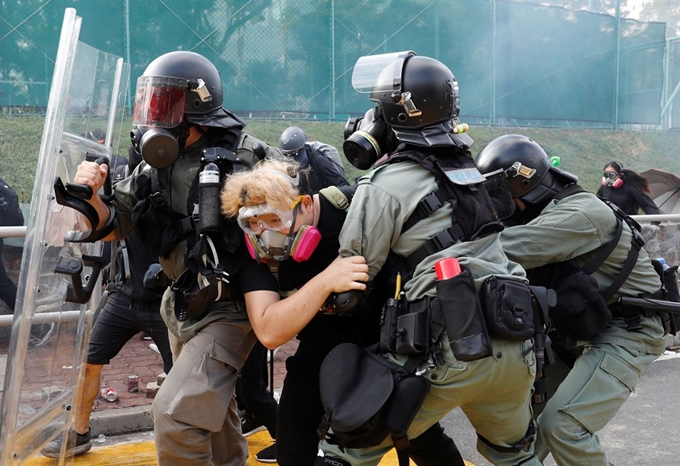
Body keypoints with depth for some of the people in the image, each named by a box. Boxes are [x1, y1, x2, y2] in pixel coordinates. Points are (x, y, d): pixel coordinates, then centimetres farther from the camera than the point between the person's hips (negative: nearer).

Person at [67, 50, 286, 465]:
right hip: (183, 306, 8)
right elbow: (112, 225, 7)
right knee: (210, 408, 25)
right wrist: (92, 197, -12)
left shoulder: (242, 156, -19)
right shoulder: (155, 166, 1)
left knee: (177, 412, -17)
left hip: (229, 309, -7)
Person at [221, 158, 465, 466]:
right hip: (322, 347, 2)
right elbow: (270, 333, -32)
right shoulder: (259, 253, -20)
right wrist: (326, 279, -43)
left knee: (422, 439, 10)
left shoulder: (350, 209, -27)